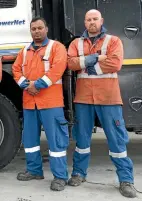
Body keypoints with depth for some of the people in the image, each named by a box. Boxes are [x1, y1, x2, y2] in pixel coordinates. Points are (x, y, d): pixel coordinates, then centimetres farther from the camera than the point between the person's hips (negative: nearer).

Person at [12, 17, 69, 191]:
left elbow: (57, 69, -13)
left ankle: (60, 176, 0)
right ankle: (34, 170, 27)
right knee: (29, 137, 13)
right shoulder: (25, 51, 19)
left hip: (50, 101, -6)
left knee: (55, 139, -6)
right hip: (29, 101, 6)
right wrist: (26, 85, -7)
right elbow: (16, 69, 12)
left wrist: (37, 84, -15)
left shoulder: (56, 47, 1)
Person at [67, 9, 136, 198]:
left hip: (108, 97, -2)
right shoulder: (76, 43, 13)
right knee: (82, 137, 11)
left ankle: (126, 180, 8)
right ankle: (79, 173, 25)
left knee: (116, 138, 0)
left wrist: (86, 64, -9)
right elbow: (71, 62, -5)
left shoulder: (113, 41, 5)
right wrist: (95, 58, -13)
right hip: (83, 97, 2)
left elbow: (115, 64, -12)